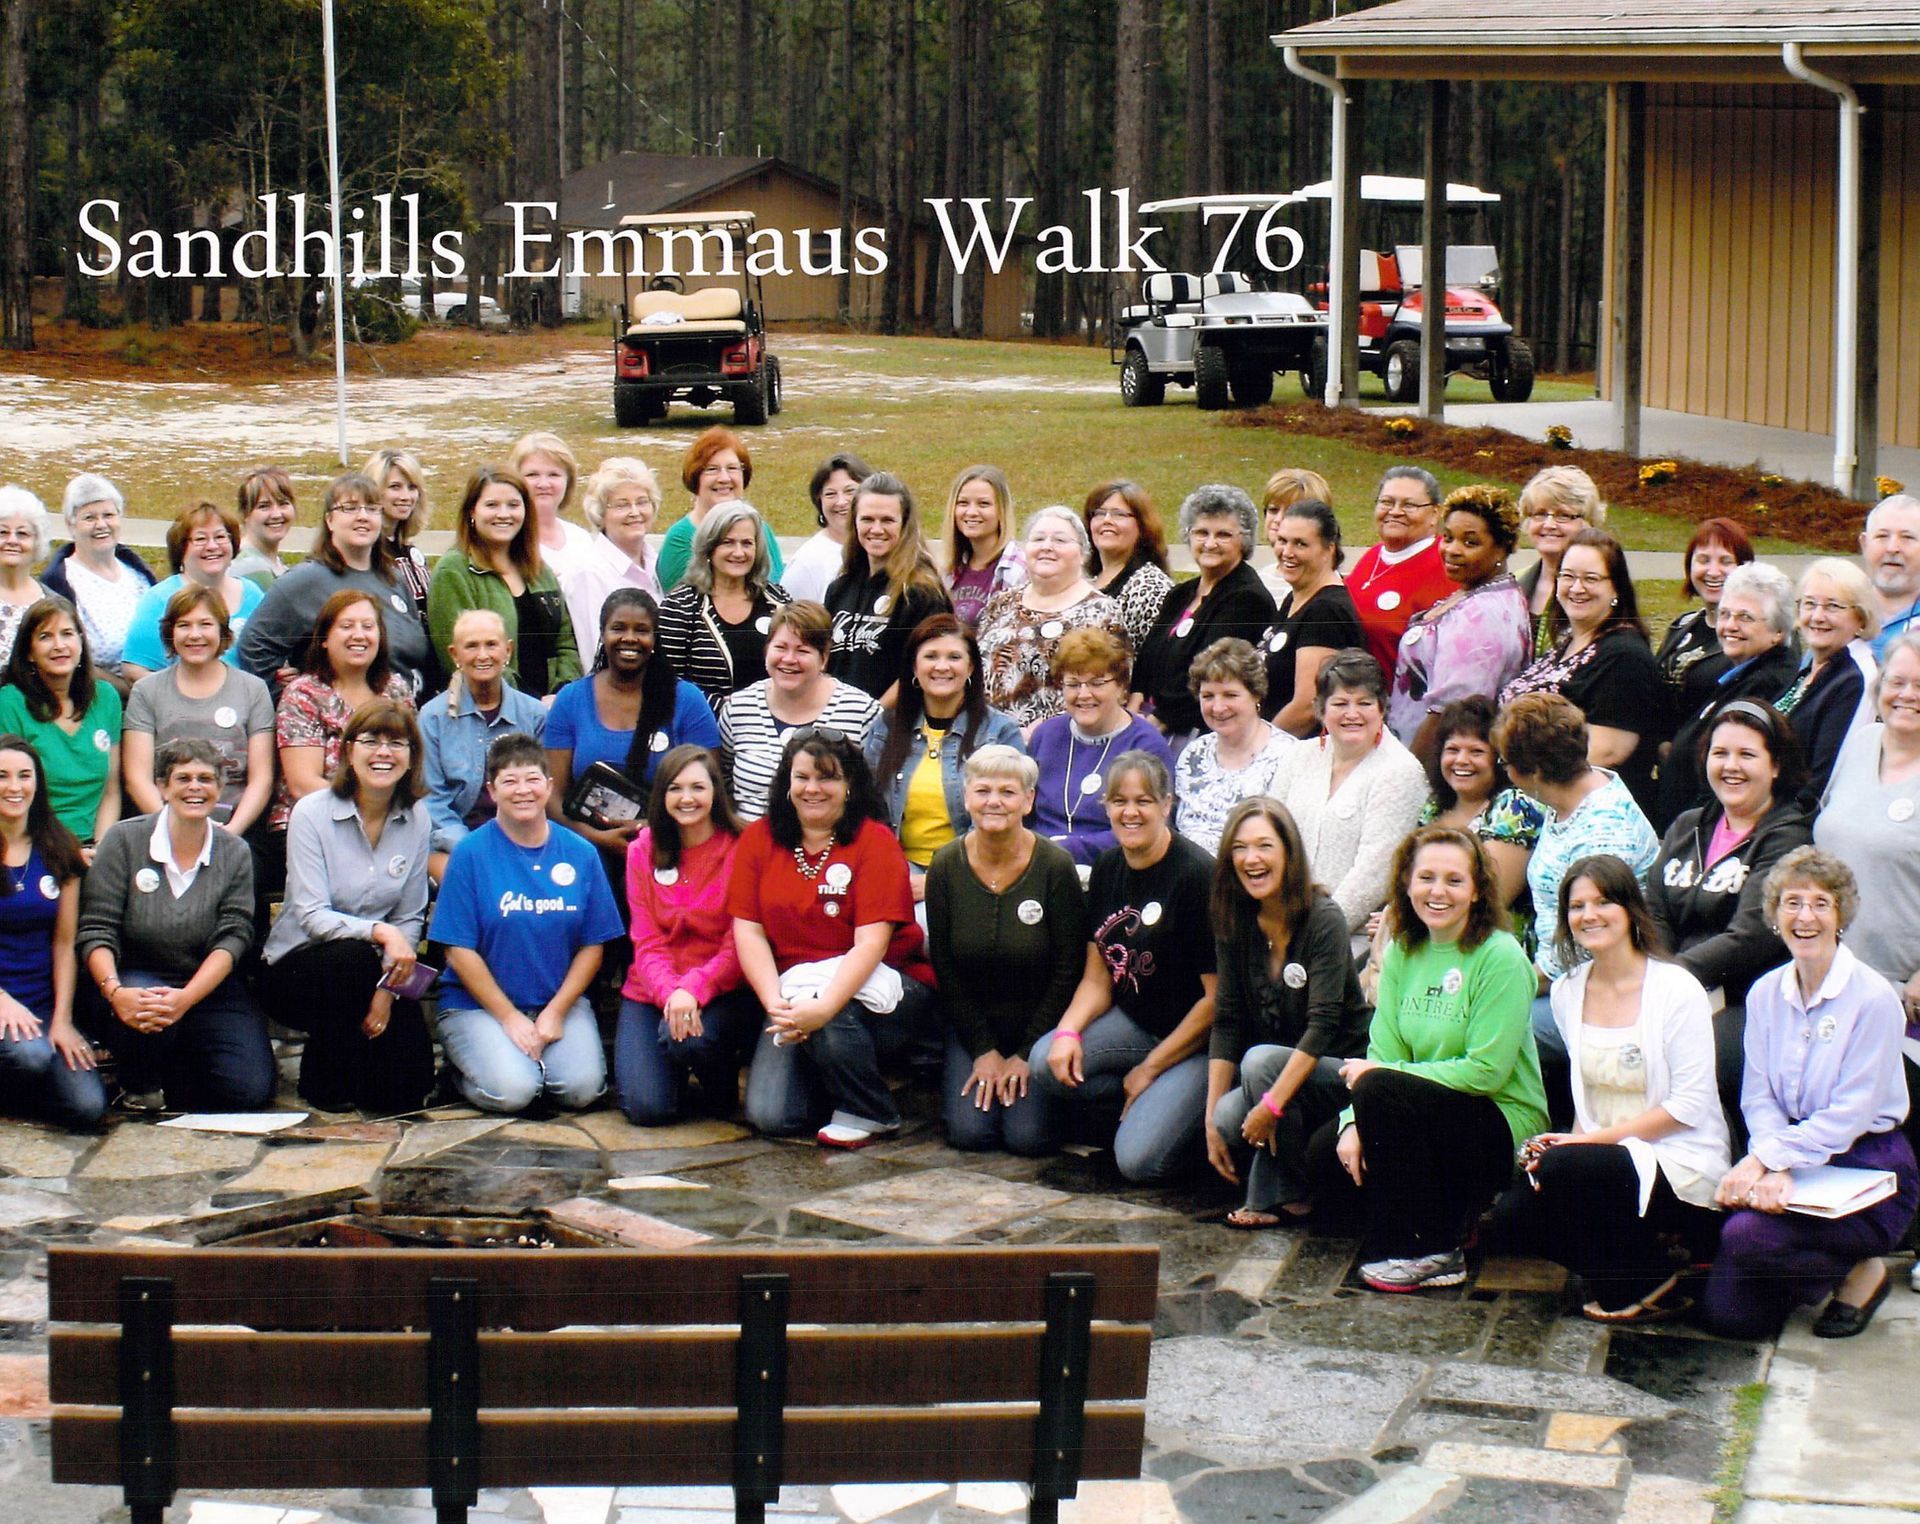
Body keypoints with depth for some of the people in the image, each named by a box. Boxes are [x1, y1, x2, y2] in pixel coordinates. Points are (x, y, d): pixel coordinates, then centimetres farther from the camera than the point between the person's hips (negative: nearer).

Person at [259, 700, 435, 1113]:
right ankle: (325, 1079, -13)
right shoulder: (312, 813, -11)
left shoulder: (417, 820, 1)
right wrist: (379, 931, -35)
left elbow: (410, 919, 3)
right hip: (295, 967, -3)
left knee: (406, 1089, -17)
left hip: (376, 970, 3)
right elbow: (312, 916, -18)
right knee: (355, 957, -37)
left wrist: (387, 989, -12)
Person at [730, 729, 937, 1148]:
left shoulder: (875, 841, -8)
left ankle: (873, 1114, -9)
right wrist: (775, 1002, -18)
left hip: (877, 985, -3)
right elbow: (748, 931, -1)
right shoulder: (758, 839, 4)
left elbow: (871, 941, -16)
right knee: (769, 1115, -17)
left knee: (832, 1020, -37)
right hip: (794, 987, 3)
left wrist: (824, 1006, -31)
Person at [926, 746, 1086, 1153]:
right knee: (969, 1132, -16)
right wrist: (983, 1050, -6)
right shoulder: (946, 866, -7)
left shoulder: (1056, 867, -14)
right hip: (972, 1024, 2)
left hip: (1037, 1025, -2)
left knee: (1028, 1136, -17)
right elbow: (944, 966, -1)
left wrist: (1027, 1053, -11)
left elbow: (1068, 969, -10)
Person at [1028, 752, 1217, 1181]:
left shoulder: (1196, 875, -17)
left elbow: (1218, 996, -16)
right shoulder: (1108, 869, 5)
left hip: (1197, 1040, -7)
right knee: (1046, 1064, -19)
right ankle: (1146, 1114, 1)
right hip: (1133, 1024, 7)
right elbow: (1097, 978, 8)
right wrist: (1068, 1032, -13)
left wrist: (1149, 1069, -11)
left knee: (1139, 1159, -22)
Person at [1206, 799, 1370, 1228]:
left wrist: (1272, 1103, -31)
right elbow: (1226, 1023, 0)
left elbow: (1323, 1024, -23)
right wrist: (1212, 1118, -8)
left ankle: (1280, 1196, -16)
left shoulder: (1323, 919, -16)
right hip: (1277, 1074, 5)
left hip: (1341, 1072, -5)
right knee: (1228, 1121, -25)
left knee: (1261, 1060, -32)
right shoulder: (1235, 926, 1)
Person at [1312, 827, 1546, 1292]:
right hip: (1428, 1113, 7)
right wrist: (1354, 1124, -18)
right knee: (1327, 1157, -9)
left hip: (1506, 1126, -7)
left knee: (1383, 1089, -28)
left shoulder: (1500, 958, -15)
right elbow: (1384, 1054, 1)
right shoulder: (1402, 953, 5)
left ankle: (1432, 1253, -18)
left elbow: (1486, 1071, -19)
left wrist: (1377, 1076, -17)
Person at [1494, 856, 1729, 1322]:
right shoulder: (1567, 992, 8)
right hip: (1609, 1155, 6)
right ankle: (1645, 1244, 3)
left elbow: (1690, 1105, -14)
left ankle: (1651, 1289, -7)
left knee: (1564, 1170, -31)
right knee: (1511, 1216, -17)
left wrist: (1590, 1140, -18)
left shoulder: (1676, 989, -11)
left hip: (1682, 1166, -6)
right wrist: (1567, 1142, -8)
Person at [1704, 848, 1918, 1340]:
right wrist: (1774, 1170, -21)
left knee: (1746, 1234, -30)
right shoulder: (1766, 994, 4)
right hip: (1793, 1165, 5)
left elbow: (1850, 1114, -18)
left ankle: (1861, 1273, -1)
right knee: (1730, 1315, -7)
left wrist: (1762, 1160, -25)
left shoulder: (1873, 999, -15)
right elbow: (1758, 1099, -1)